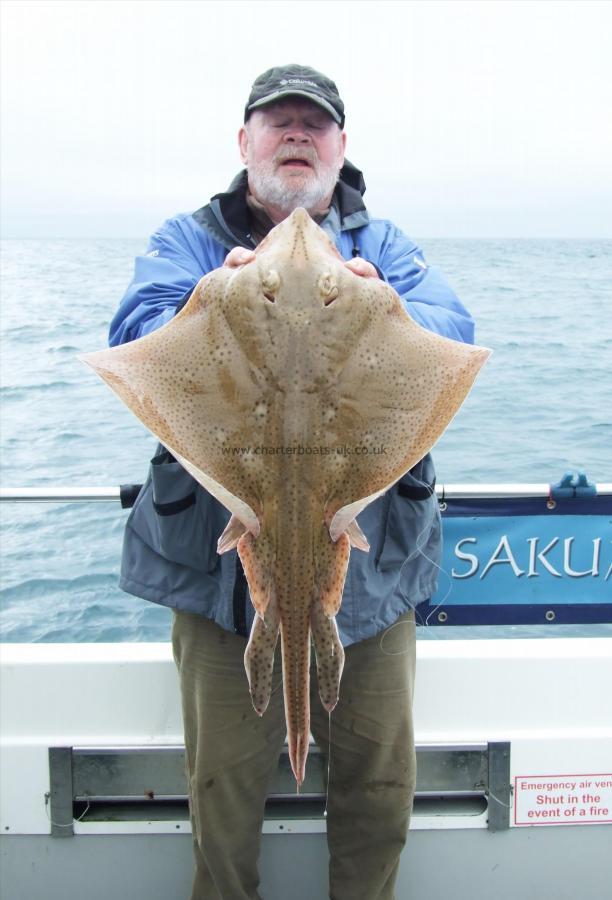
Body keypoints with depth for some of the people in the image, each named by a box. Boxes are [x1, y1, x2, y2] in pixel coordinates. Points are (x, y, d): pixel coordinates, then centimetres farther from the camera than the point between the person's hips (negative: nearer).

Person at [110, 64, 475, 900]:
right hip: (223, 564, -1)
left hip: (369, 563, 2)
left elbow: (454, 335, -9)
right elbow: (136, 337, -13)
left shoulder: (384, 244, 9)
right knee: (223, 782, 11)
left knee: (382, 782, 14)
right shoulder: (188, 239, 6)